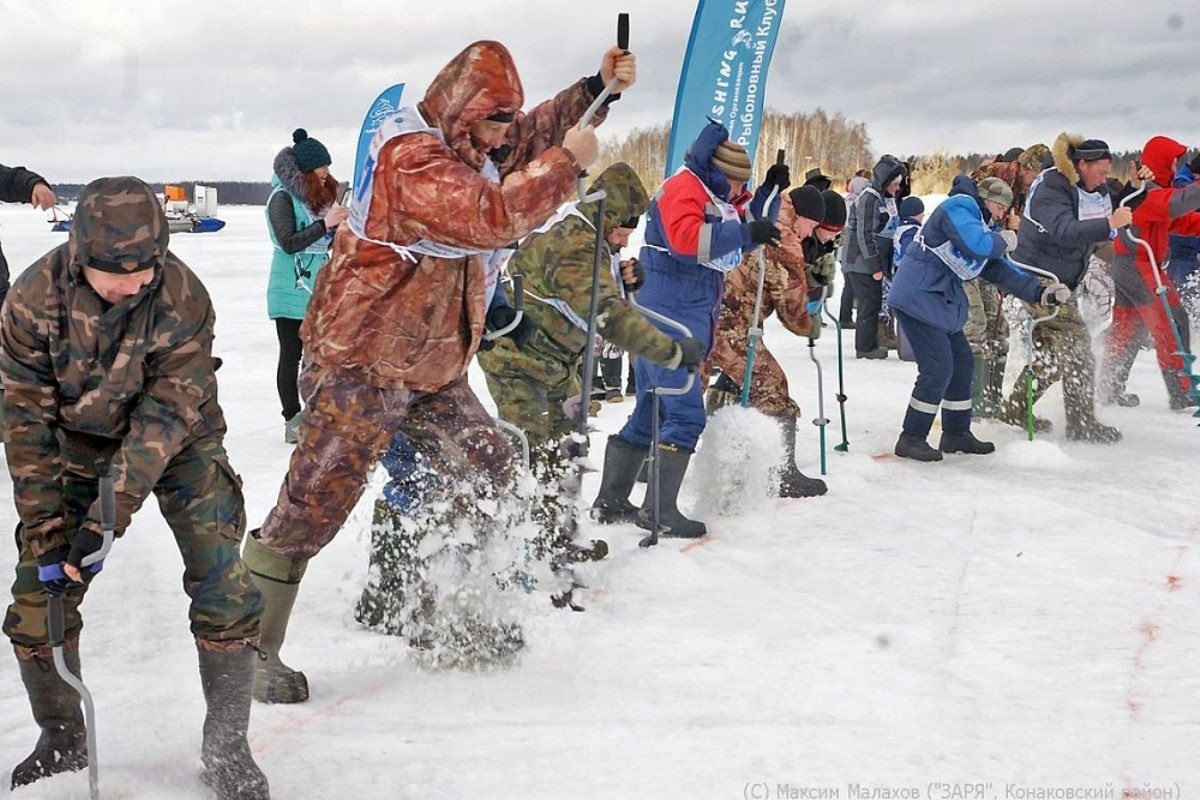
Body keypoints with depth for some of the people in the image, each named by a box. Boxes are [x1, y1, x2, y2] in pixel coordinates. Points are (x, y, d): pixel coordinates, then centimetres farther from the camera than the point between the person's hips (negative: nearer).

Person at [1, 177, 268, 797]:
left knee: (223, 588, -16)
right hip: (79, 446, 2)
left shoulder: (182, 296, -28)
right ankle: (62, 740, 20)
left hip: (178, 443, -1)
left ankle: (226, 747, 3)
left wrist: (107, 516, -35)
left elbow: (165, 415, -28)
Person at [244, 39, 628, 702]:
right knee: (314, 504, -7)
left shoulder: (464, 148, 9)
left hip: (432, 367, 10)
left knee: (484, 472, 11)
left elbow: (533, 136, 22)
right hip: (361, 366, -10)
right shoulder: (412, 161, -21)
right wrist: (567, 162, -24)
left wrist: (598, 89, 10)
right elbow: (493, 217, -32)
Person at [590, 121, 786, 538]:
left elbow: (751, 227, 25)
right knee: (685, 414, -13)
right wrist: (744, 232, -24)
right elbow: (686, 237, -27)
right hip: (668, 320, -10)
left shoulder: (718, 197, 20)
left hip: (689, 323, 10)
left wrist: (770, 191, 10)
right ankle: (659, 511, -12)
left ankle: (610, 501, 20)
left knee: (649, 415, 13)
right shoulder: (682, 188, -10)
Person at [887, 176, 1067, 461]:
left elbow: (999, 269, 17)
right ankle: (911, 439, -3)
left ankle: (956, 434, 25)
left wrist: (1039, 293, 9)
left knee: (962, 363, 13)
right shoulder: (959, 206, -11)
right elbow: (978, 245, -28)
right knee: (938, 368, -11)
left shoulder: (976, 221, 19)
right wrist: (1003, 240, -7)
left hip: (941, 303, 10)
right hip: (919, 297, -10)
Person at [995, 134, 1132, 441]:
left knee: (1053, 349, 14)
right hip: (1039, 277, -10)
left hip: (1059, 280, 10)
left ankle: (1015, 408, 25)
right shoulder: (1050, 190, -19)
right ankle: (1082, 424, -8)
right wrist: (1109, 224, -45)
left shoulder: (1092, 192, 9)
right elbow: (1065, 231, -35)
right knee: (1075, 344, -12)